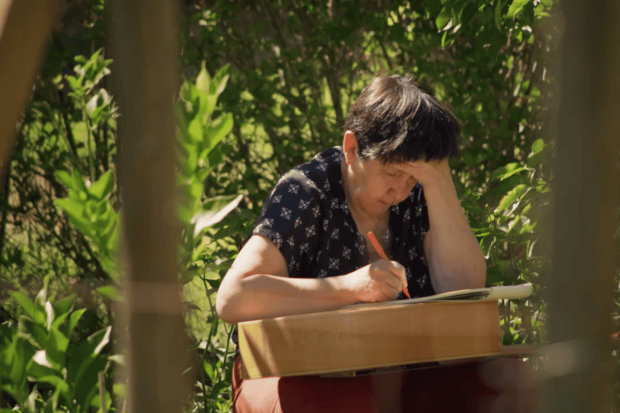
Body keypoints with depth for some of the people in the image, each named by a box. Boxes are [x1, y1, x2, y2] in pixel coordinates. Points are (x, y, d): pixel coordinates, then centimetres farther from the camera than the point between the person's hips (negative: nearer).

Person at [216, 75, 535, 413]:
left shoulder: (415, 195, 6)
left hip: (396, 379, 4)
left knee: (507, 379, -18)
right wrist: (348, 287, -26)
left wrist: (440, 182, -11)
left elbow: (465, 290, -6)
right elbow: (231, 299, -19)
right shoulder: (305, 193, -7)